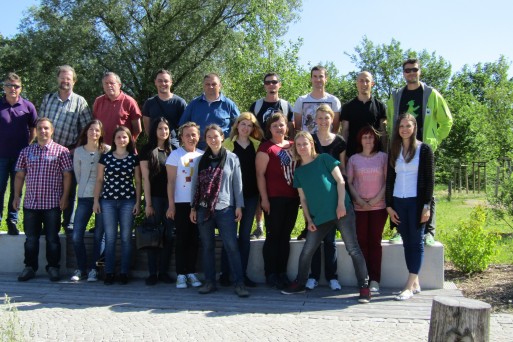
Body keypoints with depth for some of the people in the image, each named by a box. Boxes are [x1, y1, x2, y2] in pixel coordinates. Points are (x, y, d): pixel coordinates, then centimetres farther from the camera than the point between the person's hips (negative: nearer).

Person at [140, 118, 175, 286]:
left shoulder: (171, 150, 11)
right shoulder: (147, 150, 2)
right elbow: (145, 178, -2)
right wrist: (148, 203, -8)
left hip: (170, 198, 3)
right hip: (154, 197, -3)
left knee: (169, 235, 3)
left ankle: (164, 272, 11)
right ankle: (152, 273, 6)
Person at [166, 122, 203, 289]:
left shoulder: (202, 155, 9)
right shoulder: (175, 155, 0)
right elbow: (171, 181, -3)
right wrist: (171, 205, -9)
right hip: (182, 203, -3)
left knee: (195, 239, 6)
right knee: (182, 239, 0)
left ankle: (191, 272, 15)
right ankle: (181, 274, 6)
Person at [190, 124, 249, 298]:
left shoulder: (232, 158, 2)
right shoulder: (201, 160, 9)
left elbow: (237, 183, 2)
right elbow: (195, 184, 11)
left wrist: (239, 206, -3)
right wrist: (193, 207, 7)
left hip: (225, 209, -3)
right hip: (204, 209, 3)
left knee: (232, 246, -6)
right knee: (207, 246, 8)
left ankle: (239, 283, -1)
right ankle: (209, 282, 16)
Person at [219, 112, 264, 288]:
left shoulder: (257, 145, 10)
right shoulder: (228, 144, 3)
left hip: (250, 195, 3)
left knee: (245, 235, 7)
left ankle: (242, 273, 15)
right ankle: (225, 273, 9)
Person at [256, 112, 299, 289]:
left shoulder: (293, 146, 14)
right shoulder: (266, 147, -3)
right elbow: (260, 174, -8)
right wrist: (264, 198, -13)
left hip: (292, 198, 6)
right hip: (274, 199, -5)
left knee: (285, 236, 11)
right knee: (273, 236, 0)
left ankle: (282, 273, 19)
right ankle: (270, 275, 9)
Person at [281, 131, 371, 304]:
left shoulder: (324, 159, 1)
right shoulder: (299, 171, 13)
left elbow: (340, 181, -3)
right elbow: (303, 199, 14)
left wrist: (341, 204, -13)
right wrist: (309, 220, 5)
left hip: (341, 210, -5)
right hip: (319, 217, 5)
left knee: (353, 249, -5)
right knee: (306, 251, 6)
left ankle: (364, 287, 1)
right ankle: (299, 283, 23)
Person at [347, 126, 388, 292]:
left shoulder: (383, 157, 4)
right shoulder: (353, 159, 8)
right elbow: (349, 182, 5)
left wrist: (377, 198, -10)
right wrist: (359, 199, -8)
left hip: (379, 205, -1)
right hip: (359, 206, 1)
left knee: (375, 241, 1)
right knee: (362, 241, 1)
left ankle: (375, 280, 2)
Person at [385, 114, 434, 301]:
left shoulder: (424, 149, 0)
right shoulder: (394, 151, 11)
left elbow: (429, 179, -4)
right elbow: (390, 179, 11)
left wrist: (427, 205, -11)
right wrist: (389, 206, 4)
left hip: (417, 201, -4)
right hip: (398, 202, 4)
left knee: (416, 242, -2)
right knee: (407, 242, 6)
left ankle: (409, 286, -2)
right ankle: (415, 283, 13)